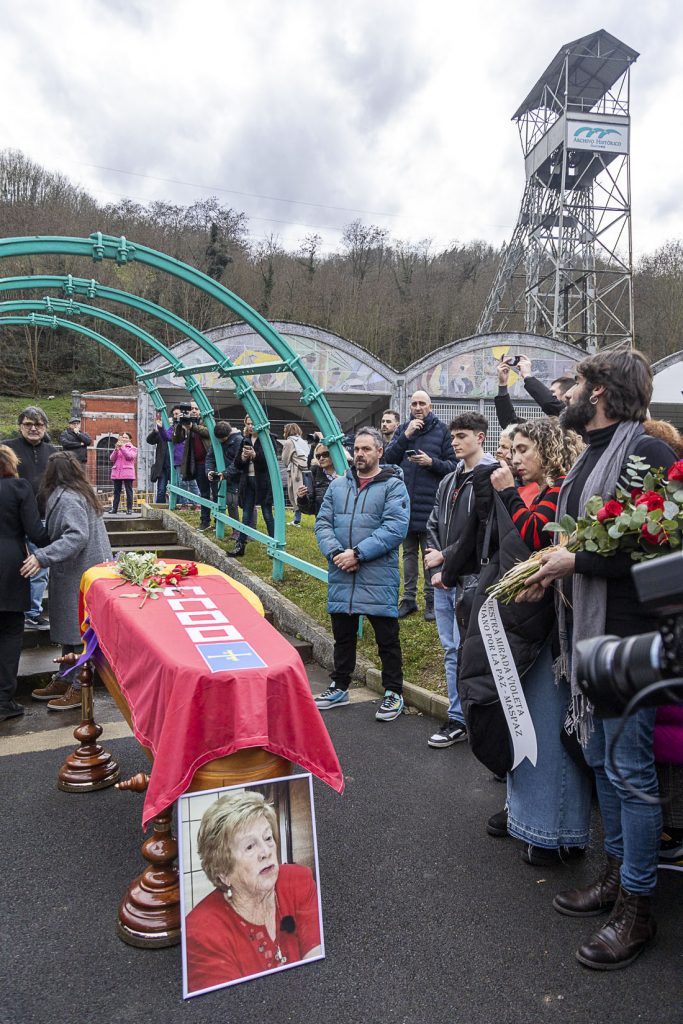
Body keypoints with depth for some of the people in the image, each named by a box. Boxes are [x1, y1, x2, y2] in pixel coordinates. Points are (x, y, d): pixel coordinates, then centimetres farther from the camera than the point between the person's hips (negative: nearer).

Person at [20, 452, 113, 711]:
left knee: (78, 631, 0)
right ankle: (65, 679, 29)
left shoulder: (67, 498, -18)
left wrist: (42, 557, -31)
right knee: (69, 628, 17)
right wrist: (43, 556, 17)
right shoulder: (80, 492, 11)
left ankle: (80, 688, 10)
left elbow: (77, 536, -28)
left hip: (78, 576, -10)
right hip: (75, 573, 10)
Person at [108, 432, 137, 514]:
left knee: (129, 491, -5)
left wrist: (122, 447, -16)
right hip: (116, 472, 4)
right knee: (116, 491, 5)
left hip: (127, 473, -4)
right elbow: (112, 459, 7)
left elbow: (130, 456, -12)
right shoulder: (117, 448, 20)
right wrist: (116, 449, -8)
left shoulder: (133, 448, 8)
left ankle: (129, 509, -4)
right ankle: (114, 508, 8)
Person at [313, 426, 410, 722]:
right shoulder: (338, 485, 10)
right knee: (343, 635, 17)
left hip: (378, 577, -5)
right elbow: (323, 523, 7)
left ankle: (393, 693, 20)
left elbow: (395, 528, -16)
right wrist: (336, 552, -11)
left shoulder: (393, 486, -5)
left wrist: (357, 553, -20)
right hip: (341, 576, 5)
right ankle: (340, 687, 33)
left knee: (387, 637, 6)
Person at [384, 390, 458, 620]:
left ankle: (431, 601, 14)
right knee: (409, 552, 13)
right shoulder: (403, 429, 9)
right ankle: (409, 599, 23)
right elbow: (388, 458, -1)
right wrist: (405, 436, -11)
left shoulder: (442, 430, -1)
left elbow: (453, 465, -3)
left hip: (430, 504, -4)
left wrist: (432, 462, -19)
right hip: (405, 500, 4)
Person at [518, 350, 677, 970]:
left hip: (626, 634, -9)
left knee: (629, 769, 2)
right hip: (587, 630, 10)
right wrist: (553, 571, 5)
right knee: (601, 759, 19)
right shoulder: (591, 456, 14)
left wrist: (576, 561, -19)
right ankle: (617, 875, 36)